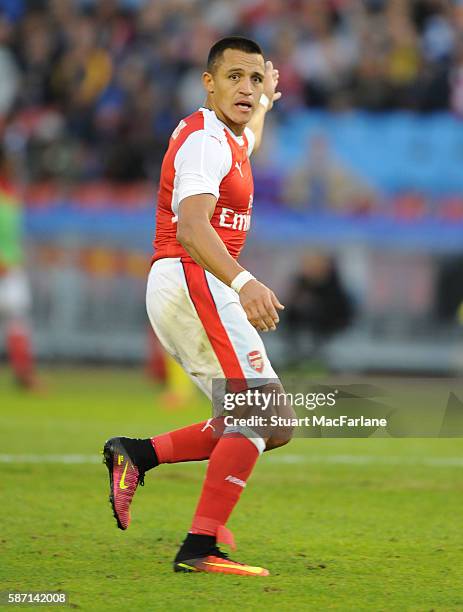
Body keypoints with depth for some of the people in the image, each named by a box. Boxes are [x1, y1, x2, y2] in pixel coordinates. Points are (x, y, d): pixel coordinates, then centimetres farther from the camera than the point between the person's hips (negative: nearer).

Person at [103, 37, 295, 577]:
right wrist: (242, 282, -43)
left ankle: (138, 454, 4)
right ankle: (200, 547, -22)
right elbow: (190, 227, -29)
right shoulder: (205, 140, -11)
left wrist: (266, 101, 66)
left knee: (270, 426, 8)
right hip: (192, 282, -10)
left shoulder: (225, 137, 20)